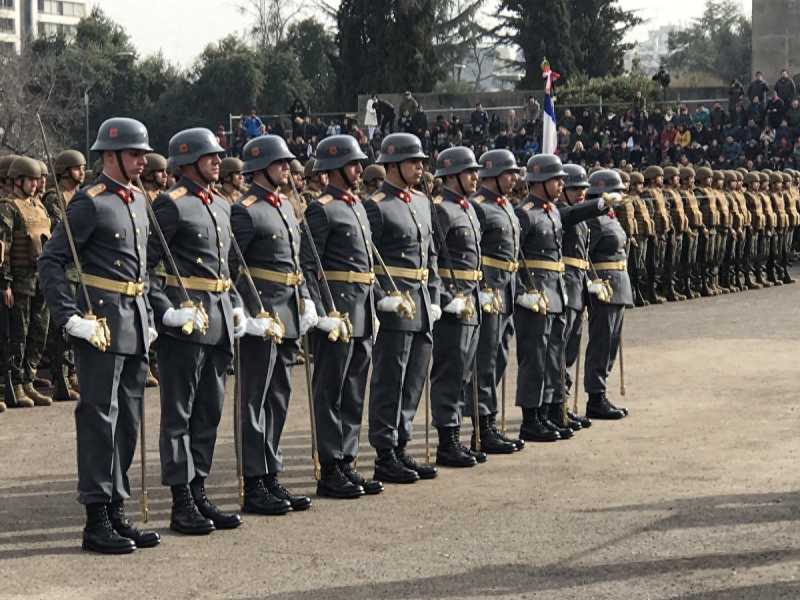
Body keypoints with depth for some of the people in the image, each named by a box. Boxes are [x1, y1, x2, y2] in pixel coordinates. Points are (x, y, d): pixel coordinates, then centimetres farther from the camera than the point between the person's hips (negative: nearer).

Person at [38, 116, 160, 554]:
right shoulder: (90, 203, -11)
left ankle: (117, 512, 19)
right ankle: (97, 521, 0)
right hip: (102, 320, -8)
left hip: (135, 320, 8)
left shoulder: (137, 201, 14)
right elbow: (50, 262, -13)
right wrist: (70, 318, -19)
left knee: (128, 420, 11)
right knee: (99, 419, -4)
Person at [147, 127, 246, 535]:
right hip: (186, 319, -8)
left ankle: (199, 495, 20)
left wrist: (236, 306, 14)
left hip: (220, 320, 8)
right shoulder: (171, 205, -10)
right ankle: (182, 505, 3)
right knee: (179, 414, -1)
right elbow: (143, 265, -13)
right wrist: (165, 310, -18)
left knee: (209, 413, 12)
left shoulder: (221, 206, 16)